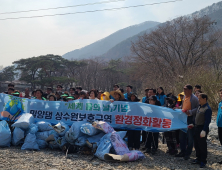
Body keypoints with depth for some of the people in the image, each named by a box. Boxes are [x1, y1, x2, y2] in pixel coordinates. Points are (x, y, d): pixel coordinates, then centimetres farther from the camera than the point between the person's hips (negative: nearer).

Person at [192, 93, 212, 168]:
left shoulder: (207, 109, -17)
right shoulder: (200, 107, 11)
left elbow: (207, 121, -20)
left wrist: (204, 131, -23)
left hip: (202, 128, -9)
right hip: (197, 127, 9)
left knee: (202, 145, 0)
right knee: (196, 144, 16)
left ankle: (203, 161, 11)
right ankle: (198, 158, 29)